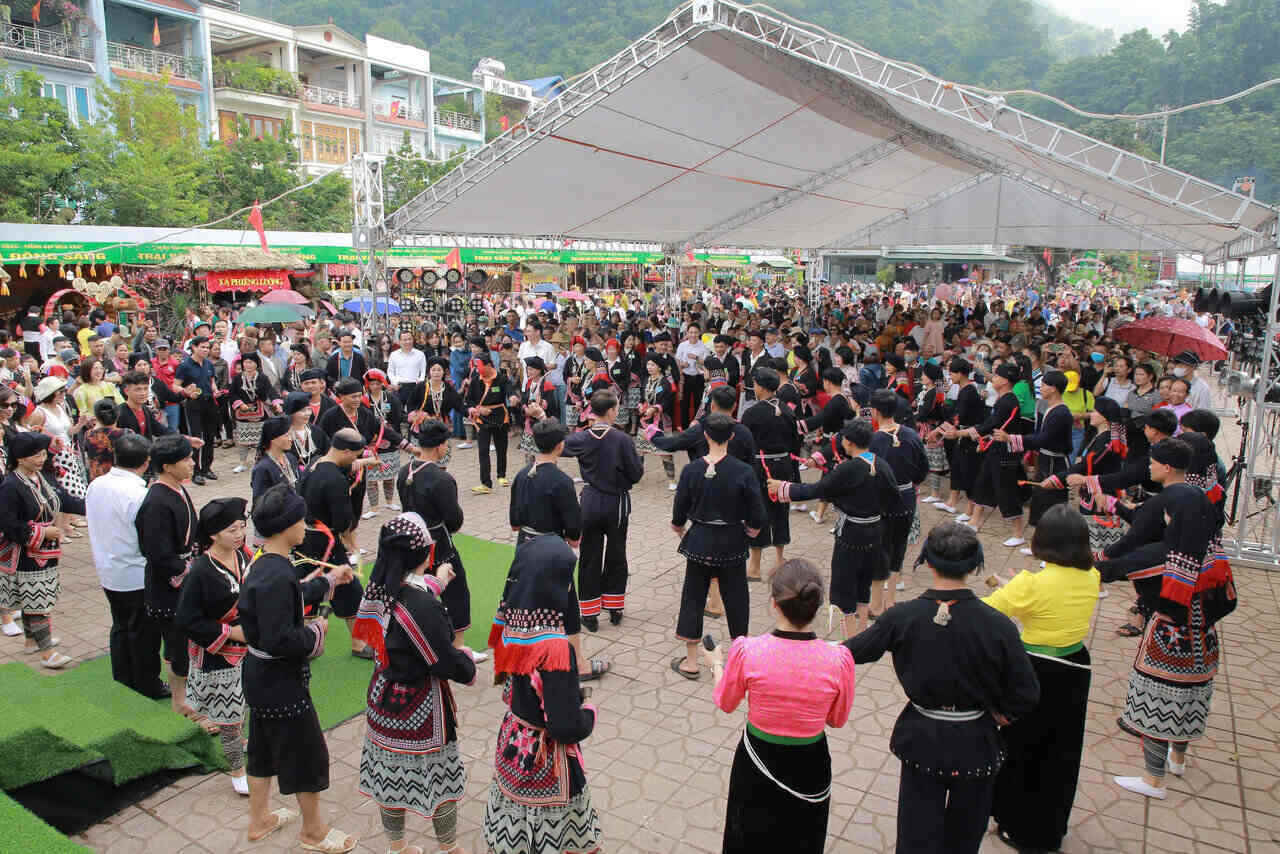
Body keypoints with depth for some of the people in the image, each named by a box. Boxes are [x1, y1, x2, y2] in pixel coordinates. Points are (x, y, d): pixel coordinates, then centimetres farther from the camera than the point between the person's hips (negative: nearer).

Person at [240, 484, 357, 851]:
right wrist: (316, 632, -16)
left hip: (260, 676, 10)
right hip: (281, 683, -10)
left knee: (264, 747, 25)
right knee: (307, 752, 8)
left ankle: (260, 819, 44)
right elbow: (279, 640, -32)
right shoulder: (276, 577, -30)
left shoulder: (265, 564, 1)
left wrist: (328, 580, 27)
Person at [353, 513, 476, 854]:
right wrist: (468, 661, -5)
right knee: (438, 777, 14)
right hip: (419, 709, -7)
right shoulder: (423, 606, -32)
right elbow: (448, 663, -26)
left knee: (390, 774, 21)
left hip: (384, 698, 7)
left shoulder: (378, 589, -9)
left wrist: (434, 583, 26)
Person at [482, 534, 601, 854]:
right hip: (546, 759, -6)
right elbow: (566, 727, -29)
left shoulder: (512, 623, -11)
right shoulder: (555, 648, -32)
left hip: (513, 745, 6)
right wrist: (589, 712, -9)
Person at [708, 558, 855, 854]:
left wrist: (717, 665, 13)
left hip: (756, 762, 0)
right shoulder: (838, 660, -24)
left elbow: (725, 704, -5)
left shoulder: (746, 651, -26)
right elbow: (837, 720, -5)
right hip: (809, 766, 1)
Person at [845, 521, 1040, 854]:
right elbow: (1026, 695, -14)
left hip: (922, 739, 0)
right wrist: (997, 714, 6)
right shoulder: (997, 625, -20)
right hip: (975, 743, 0)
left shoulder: (902, 617, -18)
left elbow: (856, 651, -4)